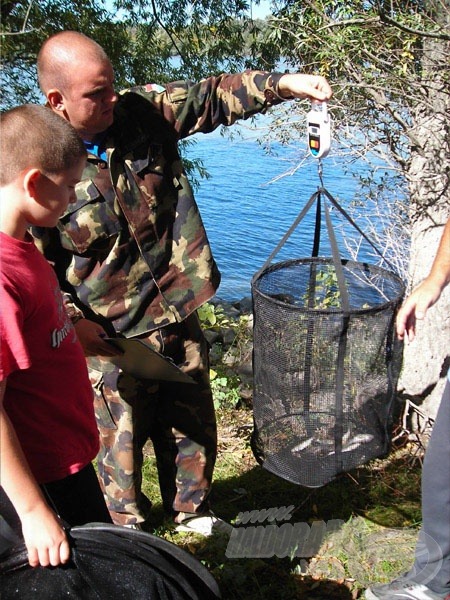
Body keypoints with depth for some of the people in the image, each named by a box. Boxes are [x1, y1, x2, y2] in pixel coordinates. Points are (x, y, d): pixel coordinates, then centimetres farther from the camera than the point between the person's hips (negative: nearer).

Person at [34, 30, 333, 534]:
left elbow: (212, 97, 4)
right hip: (109, 339, -4)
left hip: (178, 317, 5)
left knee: (193, 425, 21)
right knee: (121, 440, 14)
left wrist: (282, 84, -8)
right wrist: (71, 321, -22)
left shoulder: (142, 112, -4)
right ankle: (126, 528, 45)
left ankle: (192, 511, 49)